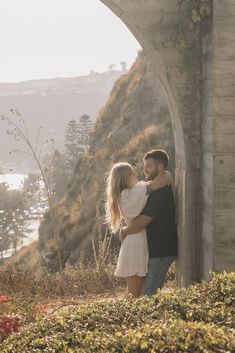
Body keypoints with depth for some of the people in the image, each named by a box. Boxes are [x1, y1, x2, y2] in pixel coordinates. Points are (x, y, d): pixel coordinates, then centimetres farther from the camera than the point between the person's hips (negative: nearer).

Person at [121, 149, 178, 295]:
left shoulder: (161, 192, -20)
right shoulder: (163, 189, 15)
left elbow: (141, 223, -24)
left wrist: (124, 231, -7)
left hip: (161, 251, -10)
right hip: (159, 249, 10)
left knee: (149, 293, -8)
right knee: (153, 291, 15)